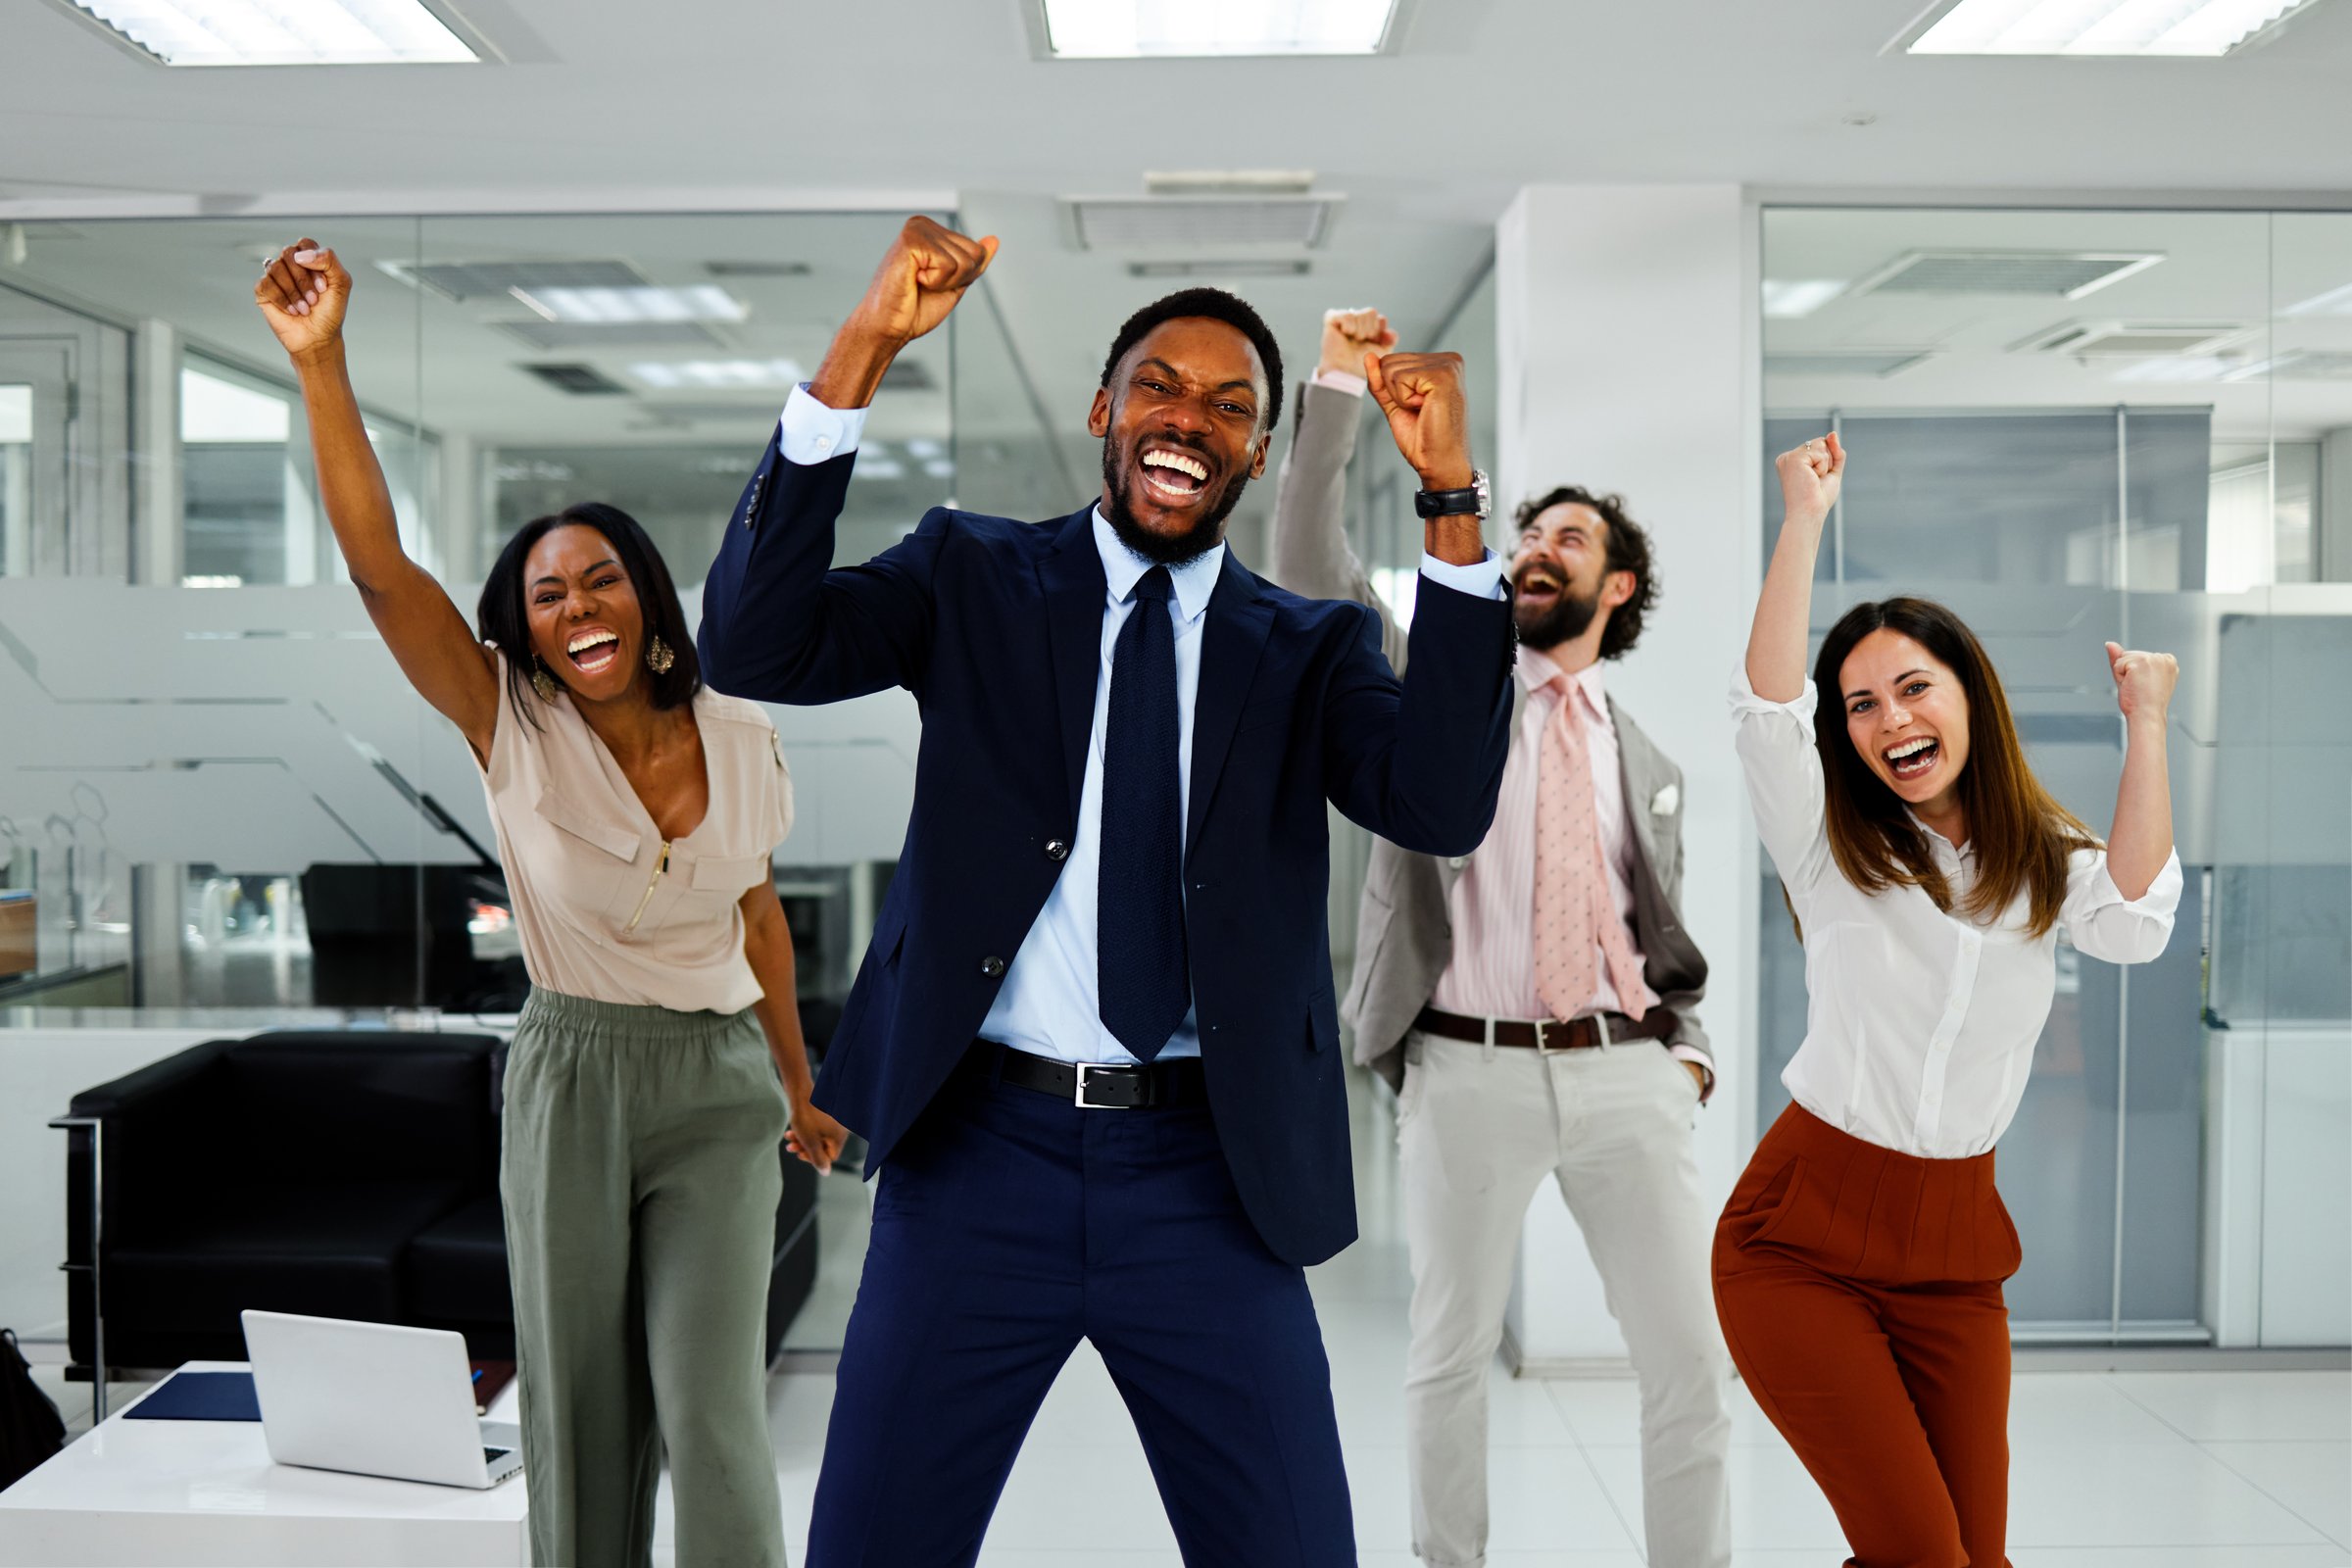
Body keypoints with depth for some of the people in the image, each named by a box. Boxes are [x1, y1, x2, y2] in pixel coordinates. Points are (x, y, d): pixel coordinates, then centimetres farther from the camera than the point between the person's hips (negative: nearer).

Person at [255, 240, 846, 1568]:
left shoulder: (742, 740, -2)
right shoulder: (511, 732, -7)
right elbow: (379, 563, -19)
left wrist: (801, 1093, 19)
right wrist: (321, 362, -28)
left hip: (719, 1082, 0)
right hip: (571, 1083, 0)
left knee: (711, 1410, -7)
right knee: (580, 1417, 9)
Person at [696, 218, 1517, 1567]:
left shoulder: (1312, 647, 7)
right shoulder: (974, 578, 6)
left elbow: (1443, 806, -10)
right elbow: (755, 648, -9)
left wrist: (1453, 502, -17)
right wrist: (862, 352, -17)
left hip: (1209, 1173, 1)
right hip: (980, 1151, 0)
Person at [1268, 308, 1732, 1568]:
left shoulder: (1645, 763, 17)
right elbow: (1312, 575, -6)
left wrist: (1688, 1043, 5)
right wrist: (1333, 395, -11)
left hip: (1625, 1075, 3)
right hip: (1471, 1074, -2)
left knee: (1691, 1363, 3)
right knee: (1449, 1355, 9)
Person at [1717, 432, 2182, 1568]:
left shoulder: (2045, 860, 8)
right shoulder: (1833, 847, -1)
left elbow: (2136, 925, -13)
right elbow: (1768, 707, -18)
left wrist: (2144, 727, -9)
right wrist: (1804, 520, -22)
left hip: (1955, 1246, 4)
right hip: (1803, 1235, -3)